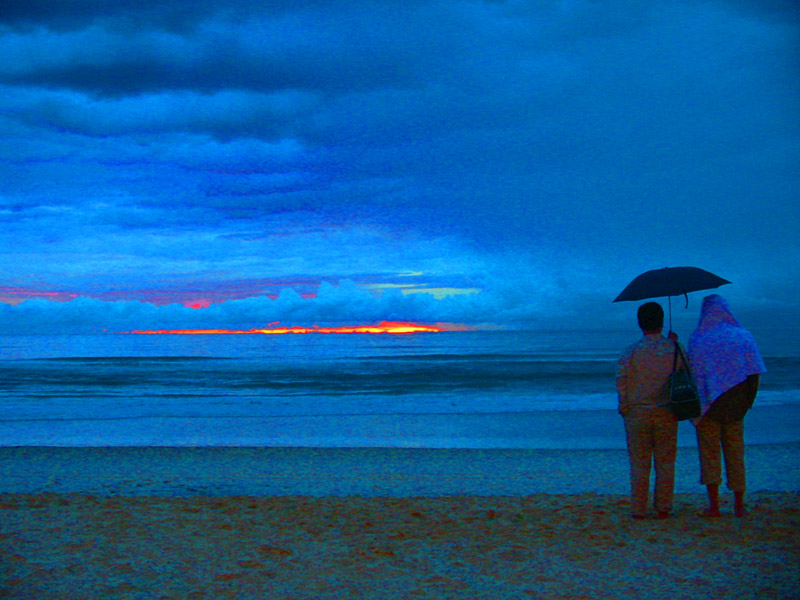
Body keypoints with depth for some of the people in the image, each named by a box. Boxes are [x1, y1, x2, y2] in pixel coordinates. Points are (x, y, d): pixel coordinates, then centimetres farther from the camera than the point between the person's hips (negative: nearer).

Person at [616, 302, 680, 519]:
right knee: (665, 463, 11)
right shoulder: (674, 349, -4)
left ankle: (639, 510, 10)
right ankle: (663, 508, 15)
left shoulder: (630, 352, -8)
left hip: (637, 413, -1)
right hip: (667, 414, 1)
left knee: (639, 464, 6)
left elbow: (621, 384, -6)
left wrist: (624, 408, 4)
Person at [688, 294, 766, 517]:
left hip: (707, 406, -2)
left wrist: (697, 406, 0)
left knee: (709, 453, 5)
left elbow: (692, 373, -9)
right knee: (735, 454, 11)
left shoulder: (696, 339, -5)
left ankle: (714, 504, 1)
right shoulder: (743, 336, 1)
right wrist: (746, 400, 7)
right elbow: (755, 373, -3)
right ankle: (739, 505, 15)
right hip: (735, 407, 2)